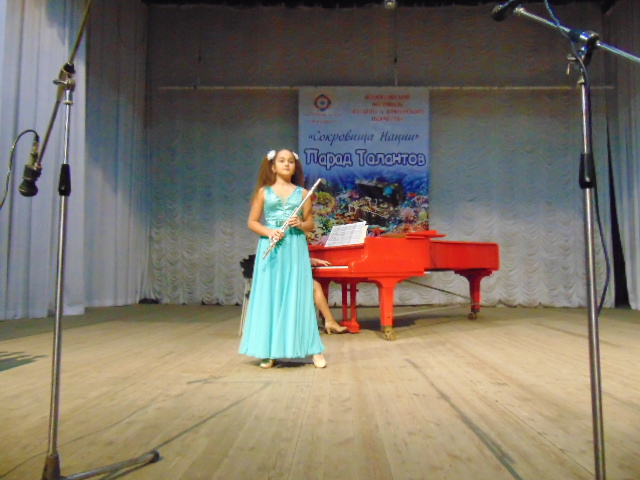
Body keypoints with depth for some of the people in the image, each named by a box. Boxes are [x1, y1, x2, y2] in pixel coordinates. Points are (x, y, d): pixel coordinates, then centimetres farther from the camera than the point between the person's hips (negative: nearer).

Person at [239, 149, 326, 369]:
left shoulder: (302, 193, 10)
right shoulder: (263, 191, 7)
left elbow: (311, 224, 12)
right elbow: (251, 222, 5)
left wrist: (301, 224, -10)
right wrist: (269, 232, -13)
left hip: (295, 249, 0)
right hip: (270, 248, 0)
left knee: (299, 296, -2)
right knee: (269, 296, -1)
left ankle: (315, 350, 1)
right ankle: (268, 352, 6)